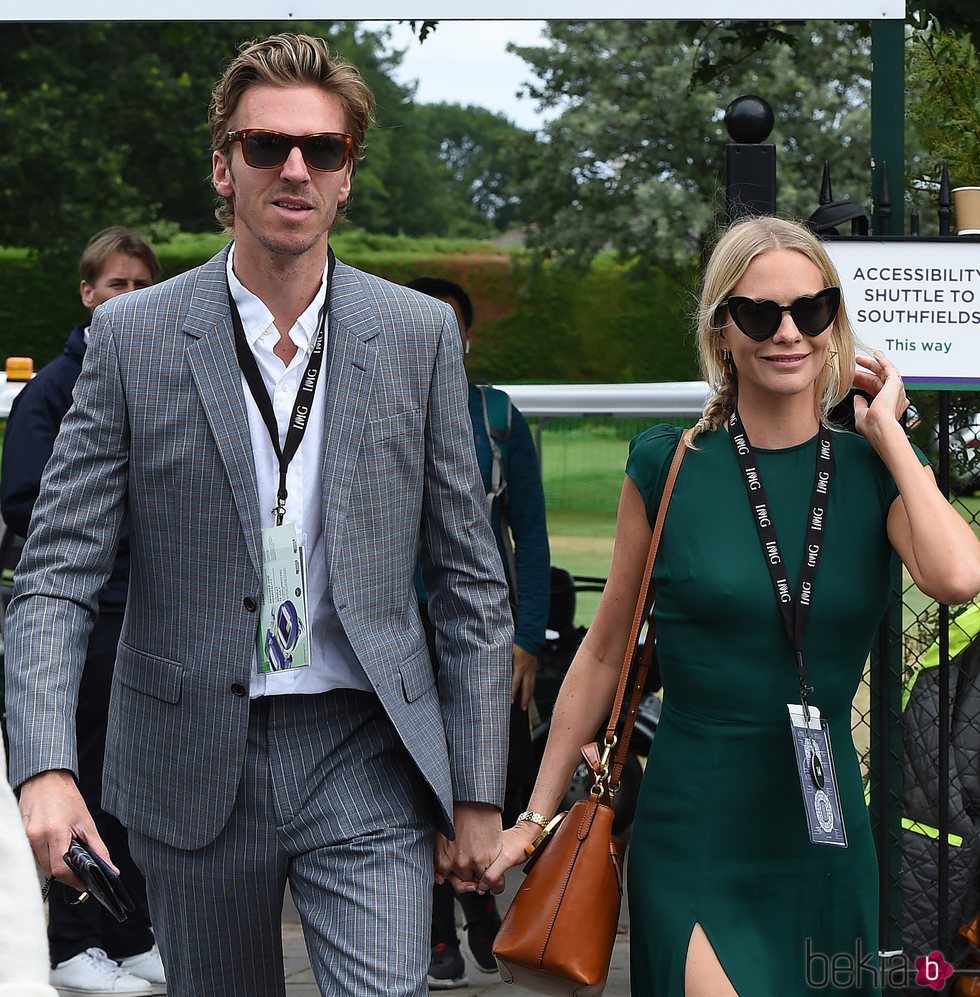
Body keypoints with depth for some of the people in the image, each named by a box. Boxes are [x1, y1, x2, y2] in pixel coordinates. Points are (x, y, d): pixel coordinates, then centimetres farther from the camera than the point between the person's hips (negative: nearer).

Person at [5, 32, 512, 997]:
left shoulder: (420, 336, 2)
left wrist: (476, 792, 2)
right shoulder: (134, 335, -2)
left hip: (364, 760, 0)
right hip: (194, 765, 0)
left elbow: (470, 581, 6)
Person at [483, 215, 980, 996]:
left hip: (825, 835, 2)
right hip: (696, 837, -2)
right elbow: (604, 653, 5)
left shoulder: (877, 470, 3)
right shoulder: (669, 467, -1)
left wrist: (886, 431, -7)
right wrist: (536, 817, 6)